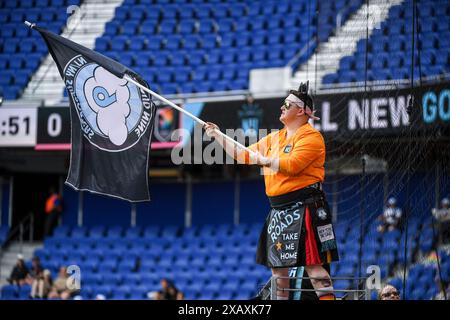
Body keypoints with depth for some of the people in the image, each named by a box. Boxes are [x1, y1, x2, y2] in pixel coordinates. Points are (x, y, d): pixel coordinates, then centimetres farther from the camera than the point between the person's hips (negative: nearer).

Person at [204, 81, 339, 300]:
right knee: (277, 264, 15)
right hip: (279, 210, 9)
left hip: (304, 208, -9)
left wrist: (265, 160, -11)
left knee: (313, 263, -15)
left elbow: (291, 165, -23)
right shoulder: (274, 138, 18)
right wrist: (218, 136, 19)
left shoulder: (310, 136, -9)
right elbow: (242, 155, 24)